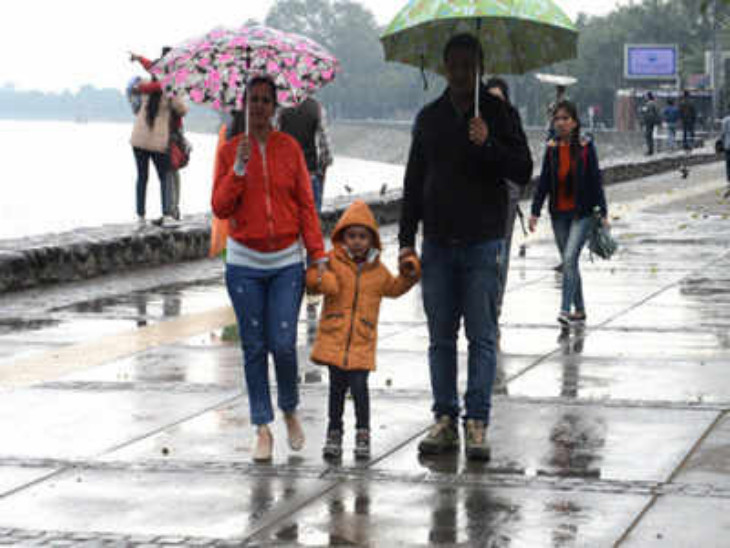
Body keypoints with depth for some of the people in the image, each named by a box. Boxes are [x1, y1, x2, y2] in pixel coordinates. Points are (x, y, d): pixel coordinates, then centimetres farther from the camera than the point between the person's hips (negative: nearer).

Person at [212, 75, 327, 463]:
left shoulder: (289, 148, 2)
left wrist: (317, 254, 0)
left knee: (283, 344, -6)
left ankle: (290, 410, 20)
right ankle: (262, 428, 12)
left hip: (287, 262, 0)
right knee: (254, 347, 2)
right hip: (244, 263, 0)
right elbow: (220, 208, -4)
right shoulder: (229, 151, 2)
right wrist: (239, 168, -15)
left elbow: (305, 205, 4)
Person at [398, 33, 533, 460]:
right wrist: (407, 239, 8)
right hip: (438, 244, 3)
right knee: (441, 338, 6)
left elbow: (523, 171, -4)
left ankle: (478, 423, 1)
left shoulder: (497, 113, 1)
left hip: (483, 243, -3)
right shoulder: (430, 118, 11)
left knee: (482, 336, -2)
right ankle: (445, 419, 11)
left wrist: (488, 144, -20)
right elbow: (414, 182, 14)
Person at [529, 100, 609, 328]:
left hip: (582, 213, -4)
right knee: (569, 262, 10)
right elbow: (544, 182, 6)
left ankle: (565, 310, -19)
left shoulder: (586, 147, -5)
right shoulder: (551, 149, 4)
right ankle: (579, 310, 21)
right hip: (559, 214, 4)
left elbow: (596, 180, -3)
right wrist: (535, 211, 0)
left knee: (569, 259, -17)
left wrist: (603, 213, -4)